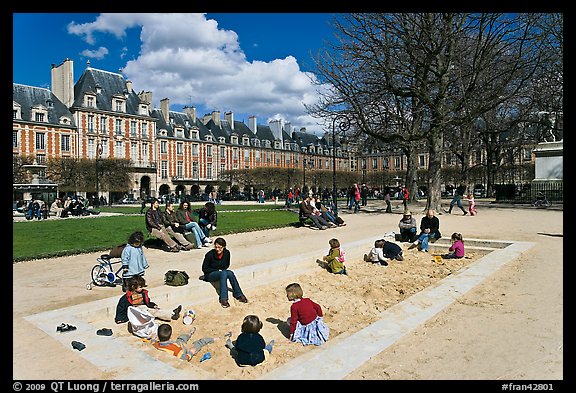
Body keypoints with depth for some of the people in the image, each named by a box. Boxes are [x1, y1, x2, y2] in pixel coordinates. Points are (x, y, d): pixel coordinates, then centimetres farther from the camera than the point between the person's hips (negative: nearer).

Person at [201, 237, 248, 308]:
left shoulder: (227, 253, -7)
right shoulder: (210, 254, -19)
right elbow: (204, 269, -11)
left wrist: (222, 270, -10)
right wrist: (218, 270, -14)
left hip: (222, 273, 4)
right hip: (210, 275, -4)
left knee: (230, 273, -30)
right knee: (224, 273, -35)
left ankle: (238, 295, -24)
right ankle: (223, 299, -39)